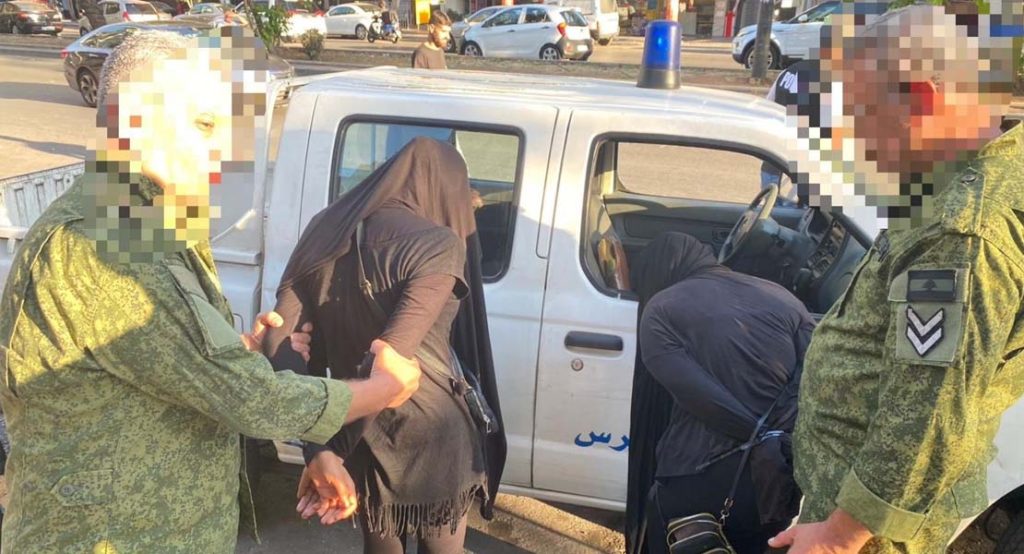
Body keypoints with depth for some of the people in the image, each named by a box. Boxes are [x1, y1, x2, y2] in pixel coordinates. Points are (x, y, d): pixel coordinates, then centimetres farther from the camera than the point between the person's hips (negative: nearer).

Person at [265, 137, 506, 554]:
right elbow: (391, 355, -27)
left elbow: (278, 341, -9)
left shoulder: (325, 234, 0)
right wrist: (336, 447, -23)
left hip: (360, 442, 5)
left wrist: (317, 450, -16)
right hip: (431, 441, -4)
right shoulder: (440, 246, -17)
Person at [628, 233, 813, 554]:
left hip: (699, 483, -4)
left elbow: (698, 394, -13)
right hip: (779, 477, 5)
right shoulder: (779, 297, 16)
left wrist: (763, 441, -13)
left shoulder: (660, 309, 4)